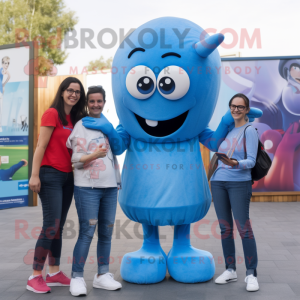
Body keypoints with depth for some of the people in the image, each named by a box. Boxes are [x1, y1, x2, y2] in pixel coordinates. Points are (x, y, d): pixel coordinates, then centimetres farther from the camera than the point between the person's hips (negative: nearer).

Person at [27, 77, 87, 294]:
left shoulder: (75, 119, 13)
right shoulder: (52, 114, -8)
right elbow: (41, 146, -12)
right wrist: (35, 175, -17)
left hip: (68, 177, 7)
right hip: (51, 175, -7)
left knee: (59, 227, 10)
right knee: (51, 226, -10)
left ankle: (54, 273, 19)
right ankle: (35, 277, 0)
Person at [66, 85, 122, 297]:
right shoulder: (81, 126, -2)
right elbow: (77, 160, -7)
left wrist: (118, 180, 18)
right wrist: (94, 155, -25)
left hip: (110, 187, 6)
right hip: (87, 187, -5)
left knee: (106, 232, 7)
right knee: (87, 233, -7)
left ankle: (102, 275, 18)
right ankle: (77, 277, 3)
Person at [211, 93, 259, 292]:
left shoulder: (249, 130, -4)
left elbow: (251, 161, -11)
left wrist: (235, 164, -29)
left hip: (239, 183, -5)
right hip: (219, 182, 6)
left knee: (244, 228, -7)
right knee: (225, 228, 8)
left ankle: (251, 274, 1)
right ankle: (230, 270, 17)